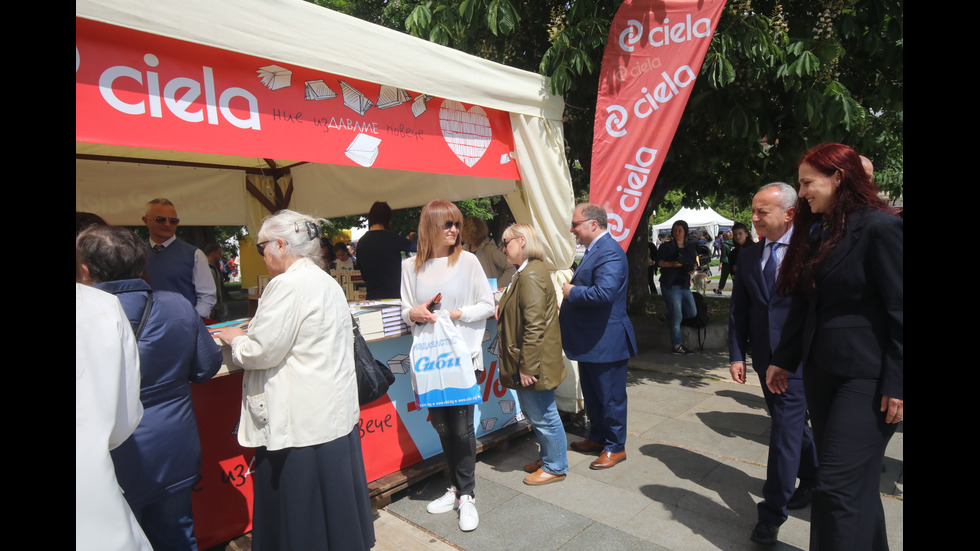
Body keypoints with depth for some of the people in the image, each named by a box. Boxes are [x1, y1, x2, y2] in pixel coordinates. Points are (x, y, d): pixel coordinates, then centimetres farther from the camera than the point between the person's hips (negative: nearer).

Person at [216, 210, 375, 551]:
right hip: (336, 412, 9)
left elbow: (262, 352, -15)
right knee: (334, 496, 19)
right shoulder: (326, 282, 13)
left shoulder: (288, 284, -17)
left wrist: (235, 339, 3)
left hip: (302, 421, -9)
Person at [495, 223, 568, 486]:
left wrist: (527, 367, -23)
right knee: (533, 413, 22)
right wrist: (502, 311, 6)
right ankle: (548, 458, 39)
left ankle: (555, 467, 23)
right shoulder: (526, 272, 12)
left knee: (543, 417, 6)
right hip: (527, 360, 11)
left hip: (534, 362, -11)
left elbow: (535, 326, -25)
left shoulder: (531, 275, -22)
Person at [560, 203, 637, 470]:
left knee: (610, 397, 7)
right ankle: (597, 437, 40)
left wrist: (571, 292, -22)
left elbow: (604, 293, -34)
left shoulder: (609, 252, -22)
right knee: (592, 394, 23)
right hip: (591, 341, 11)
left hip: (606, 341, -11)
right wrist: (570, 289, 3)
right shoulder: (594, 250, 12)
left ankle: (615, 447, 23)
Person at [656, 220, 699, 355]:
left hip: (685, 284, 6)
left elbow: (694, 262, 22)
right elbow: (658, 262, -6)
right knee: (677, 316, -6)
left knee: (692, 312, 6)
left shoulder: (690, 247, 13)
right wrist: (672, 264, -21)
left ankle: (669, 316, 31)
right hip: (670, 284, -6)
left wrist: (693, 268, 0)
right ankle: (676, 346, 3)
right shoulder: (666, 246, -2)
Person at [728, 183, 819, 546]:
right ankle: (811, 479, 43)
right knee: (792, 422, 20)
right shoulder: (748, 257, 6)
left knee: (785, 428, -4)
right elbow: (738, 310, 6)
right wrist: (737, 355, 2)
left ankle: (773, 512, 8)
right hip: (764, 357, 5)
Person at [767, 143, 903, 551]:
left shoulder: (880, 227, -11)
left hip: (866, 378, -7)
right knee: (857, 480, 17)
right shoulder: (815, 231, 12)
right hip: (820, 372, 7)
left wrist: (896, 384, -15)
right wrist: (784, 359, 13)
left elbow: (899, 311, -14)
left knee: (839, 485, -5)